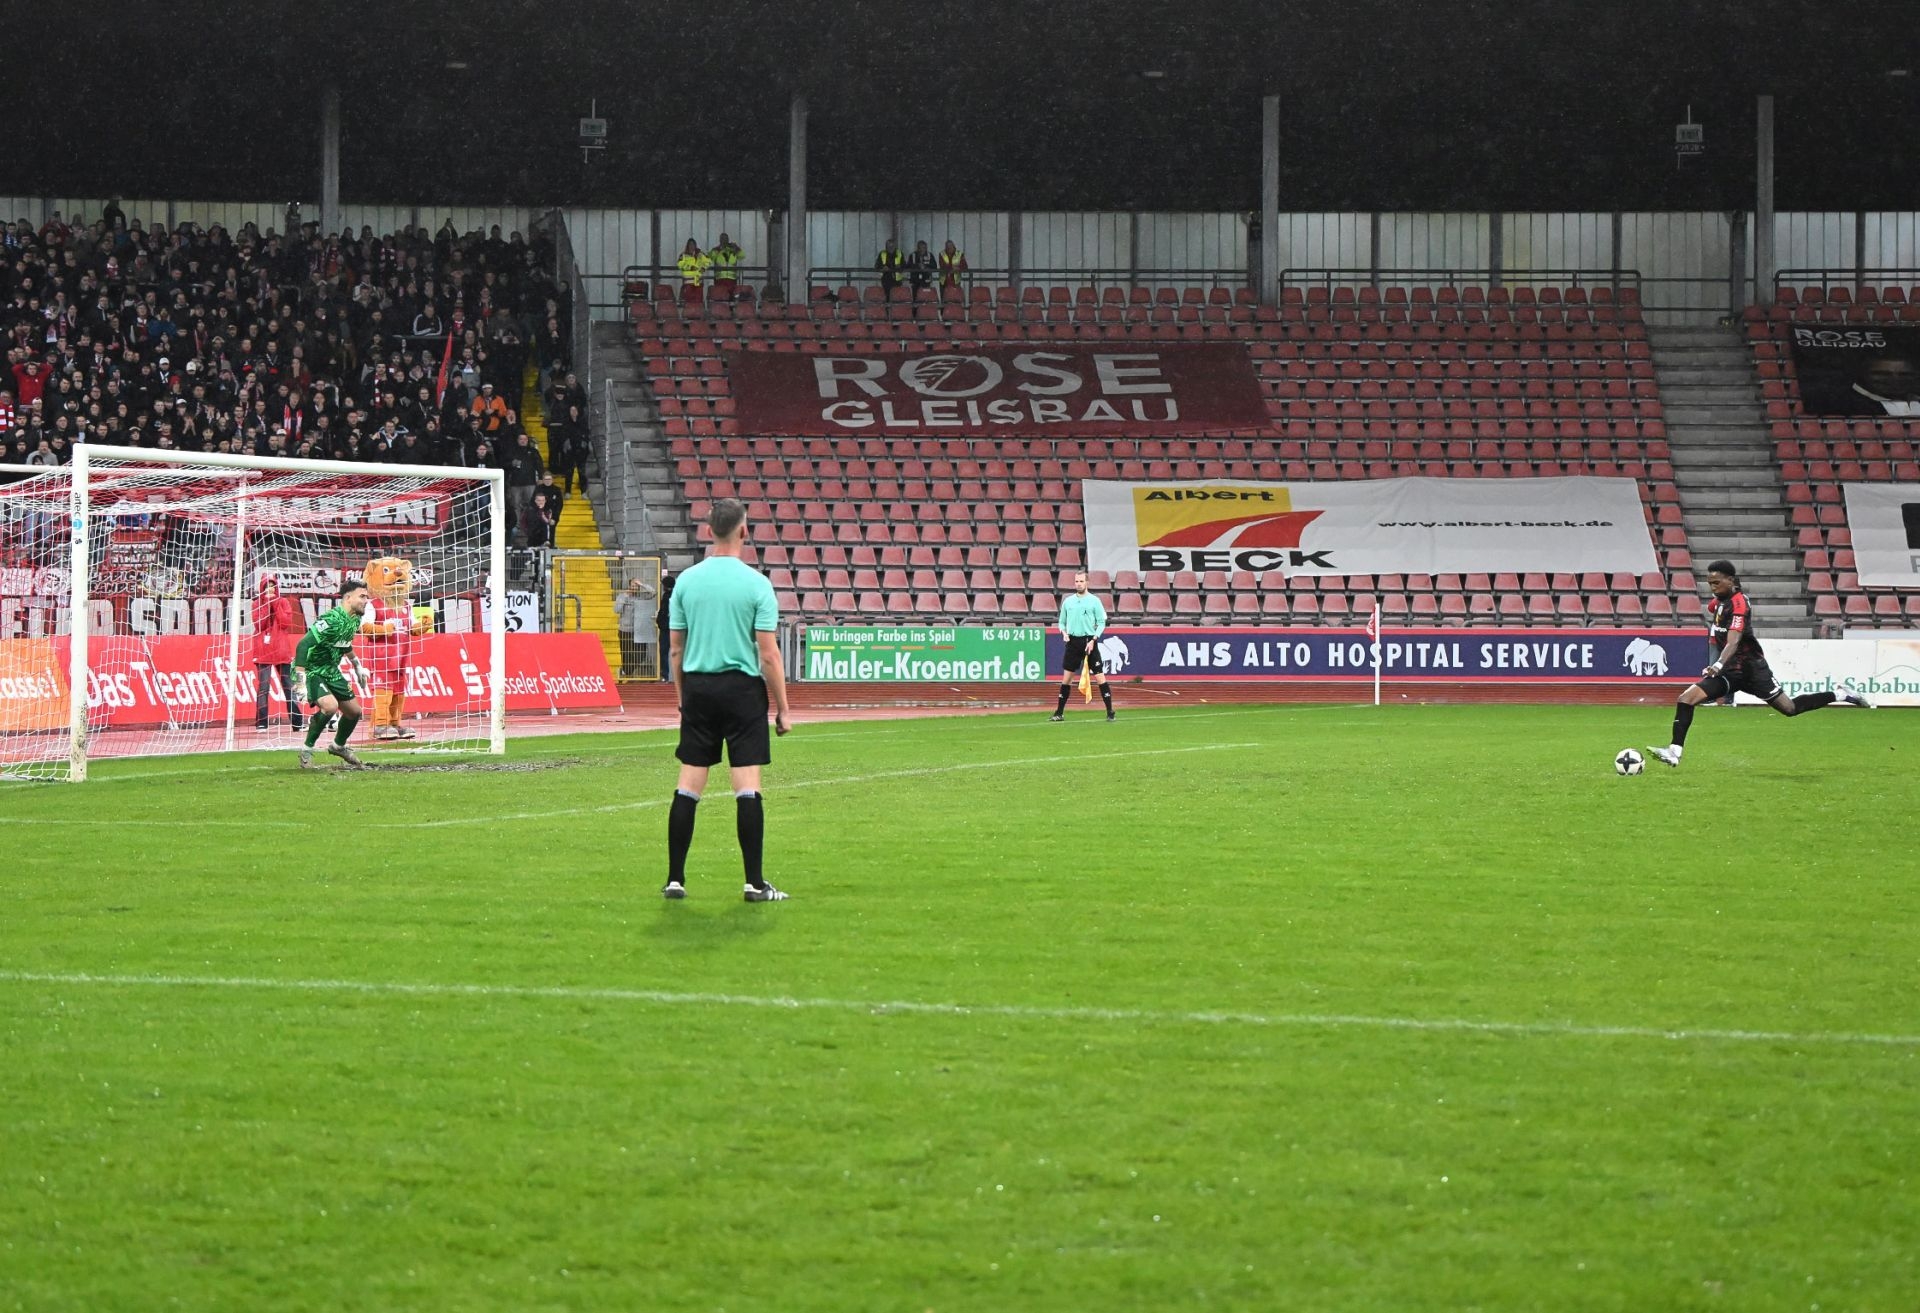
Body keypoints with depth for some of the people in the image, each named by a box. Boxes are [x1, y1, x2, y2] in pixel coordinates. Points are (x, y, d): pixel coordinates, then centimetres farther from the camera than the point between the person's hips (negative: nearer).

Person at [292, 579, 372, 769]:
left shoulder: (354, 620, 1)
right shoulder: (332, 620, -28)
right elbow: (303, 645, -32)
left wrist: (357, 665, 29)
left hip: (330, 670, 9)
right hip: (311, 670, -9)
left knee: (354, 710, 12)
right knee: (330, 705, -29)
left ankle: (338, 746, 39)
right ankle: (307, 750, -12)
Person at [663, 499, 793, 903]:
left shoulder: (686, 581, 3)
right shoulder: (756, 584, -7)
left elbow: (675, 648, 7)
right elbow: (768, 655, -9)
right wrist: (782, 709, -2)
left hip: (697, 687, 3)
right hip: (742, 688, -3)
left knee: (688, 787, 6)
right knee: (748, 788, -1)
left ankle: (675, 879, 8)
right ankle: (754, 883, -1)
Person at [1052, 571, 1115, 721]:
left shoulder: (1094, 601, -1)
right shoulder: (1068, 602, 10)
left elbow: (1101, 623, -2)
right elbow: (1062, 622, 18)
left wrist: (1093, 640, -12)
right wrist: (1064, 632, -3)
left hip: (1089, 641, -3)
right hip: (1073, 641, 3)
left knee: (1099, 677, -6)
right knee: (1066, 678, 4)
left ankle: (1110, 713, -2)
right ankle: (1059, 713, 11)